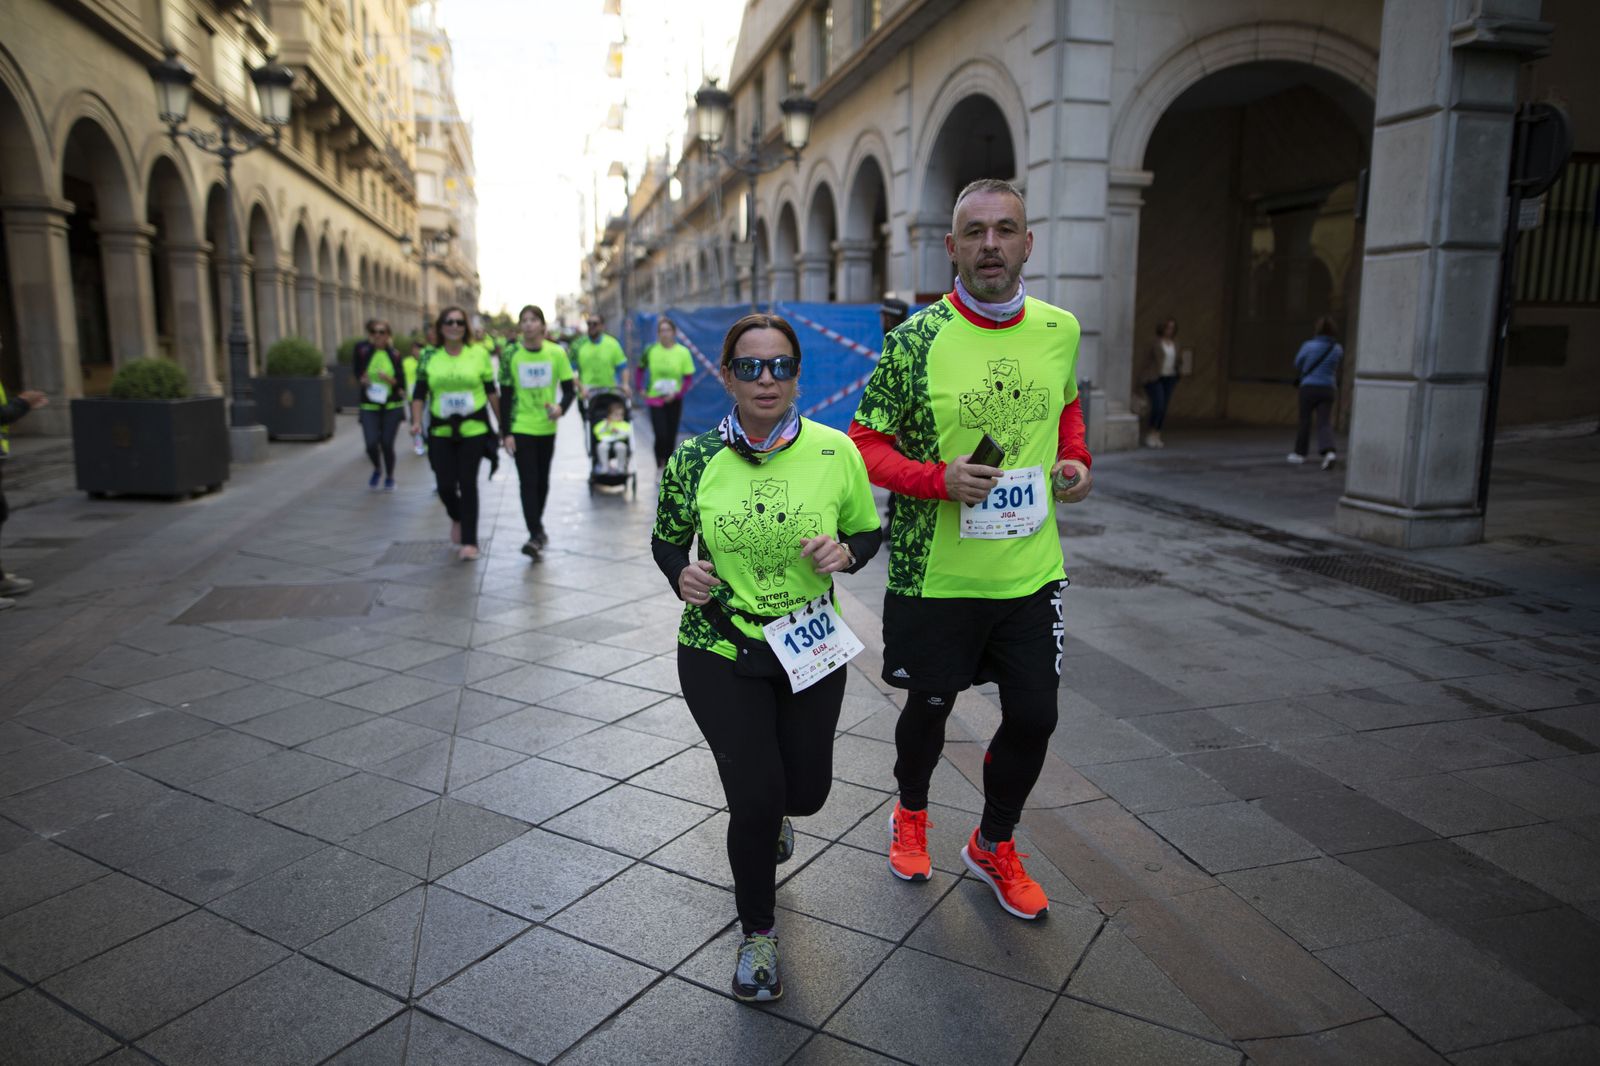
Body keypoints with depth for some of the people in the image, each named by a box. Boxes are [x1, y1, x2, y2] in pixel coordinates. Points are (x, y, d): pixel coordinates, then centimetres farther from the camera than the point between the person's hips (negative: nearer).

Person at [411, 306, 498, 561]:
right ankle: (457, 519, 34)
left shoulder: (479, 354, 0)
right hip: (441, 431, 2)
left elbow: (491, 390, 6)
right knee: (445, 485, 0)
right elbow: (420, 394, 6)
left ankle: (470, 541, 7)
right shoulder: (430, 357, 4)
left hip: (473, 429, -2)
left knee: (468, 484, -3)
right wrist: (416, 421, -7)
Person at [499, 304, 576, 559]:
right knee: (528, 481, -7)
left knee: (542, 481, 14)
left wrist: (561, 407, -22)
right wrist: (506, 433, -7)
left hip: (547, 427, 2)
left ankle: (537, 527, 32)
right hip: (521, 428, -2)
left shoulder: (556, 352, -4)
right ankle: (536, 534, -6)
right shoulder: (510, 354, -6)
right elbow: (505, 396, -4)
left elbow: (569, 389, 1)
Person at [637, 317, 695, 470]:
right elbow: (641, 369, 11)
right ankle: (660, 466, 5)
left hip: (674, 400, 1)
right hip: (655, 399, -1)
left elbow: (688, 377, -4)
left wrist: (677, 393, -16)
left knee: (671, 436, 9)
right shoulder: (651, 350, -4)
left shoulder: (683, 352, -7)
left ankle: (668, 467, 27)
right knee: (661, 435, -12)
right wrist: (641, 388, 3)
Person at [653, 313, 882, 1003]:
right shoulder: (694, 459, -8)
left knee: (806, 791, 12)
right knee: (756, 799, -6)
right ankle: (758, 932, 24)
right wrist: (682, 574, -15)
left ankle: (765, 811, 55)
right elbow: (666, 540, 6)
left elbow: (868, 533, 5)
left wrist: (844, 553, -17)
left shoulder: (835, 452, -8)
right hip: (719, 656, -1)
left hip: (811, 651, 2)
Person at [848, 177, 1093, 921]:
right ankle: (911, 814, 48)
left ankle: (994, 846, 37)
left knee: (1033, 718, 10)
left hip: (1031, 573, 4)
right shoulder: (916, 339, -13)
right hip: (936, 575, -3)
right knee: (930, 706, 16)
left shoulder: (1060, 330, 0)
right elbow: (865, 442, -8)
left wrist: (1074, 461, 1)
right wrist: (940, 479, -23)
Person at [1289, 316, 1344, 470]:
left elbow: (1297, 363, 8)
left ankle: (1299, 454, 22)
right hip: (1328, 389, 2)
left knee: (1305, 421, 12)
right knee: (1324, 423, -3)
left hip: (1309, 388, -2)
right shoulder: (1338, 349, 4)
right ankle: (1329, 452, -26)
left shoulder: (1309, 346, -8)